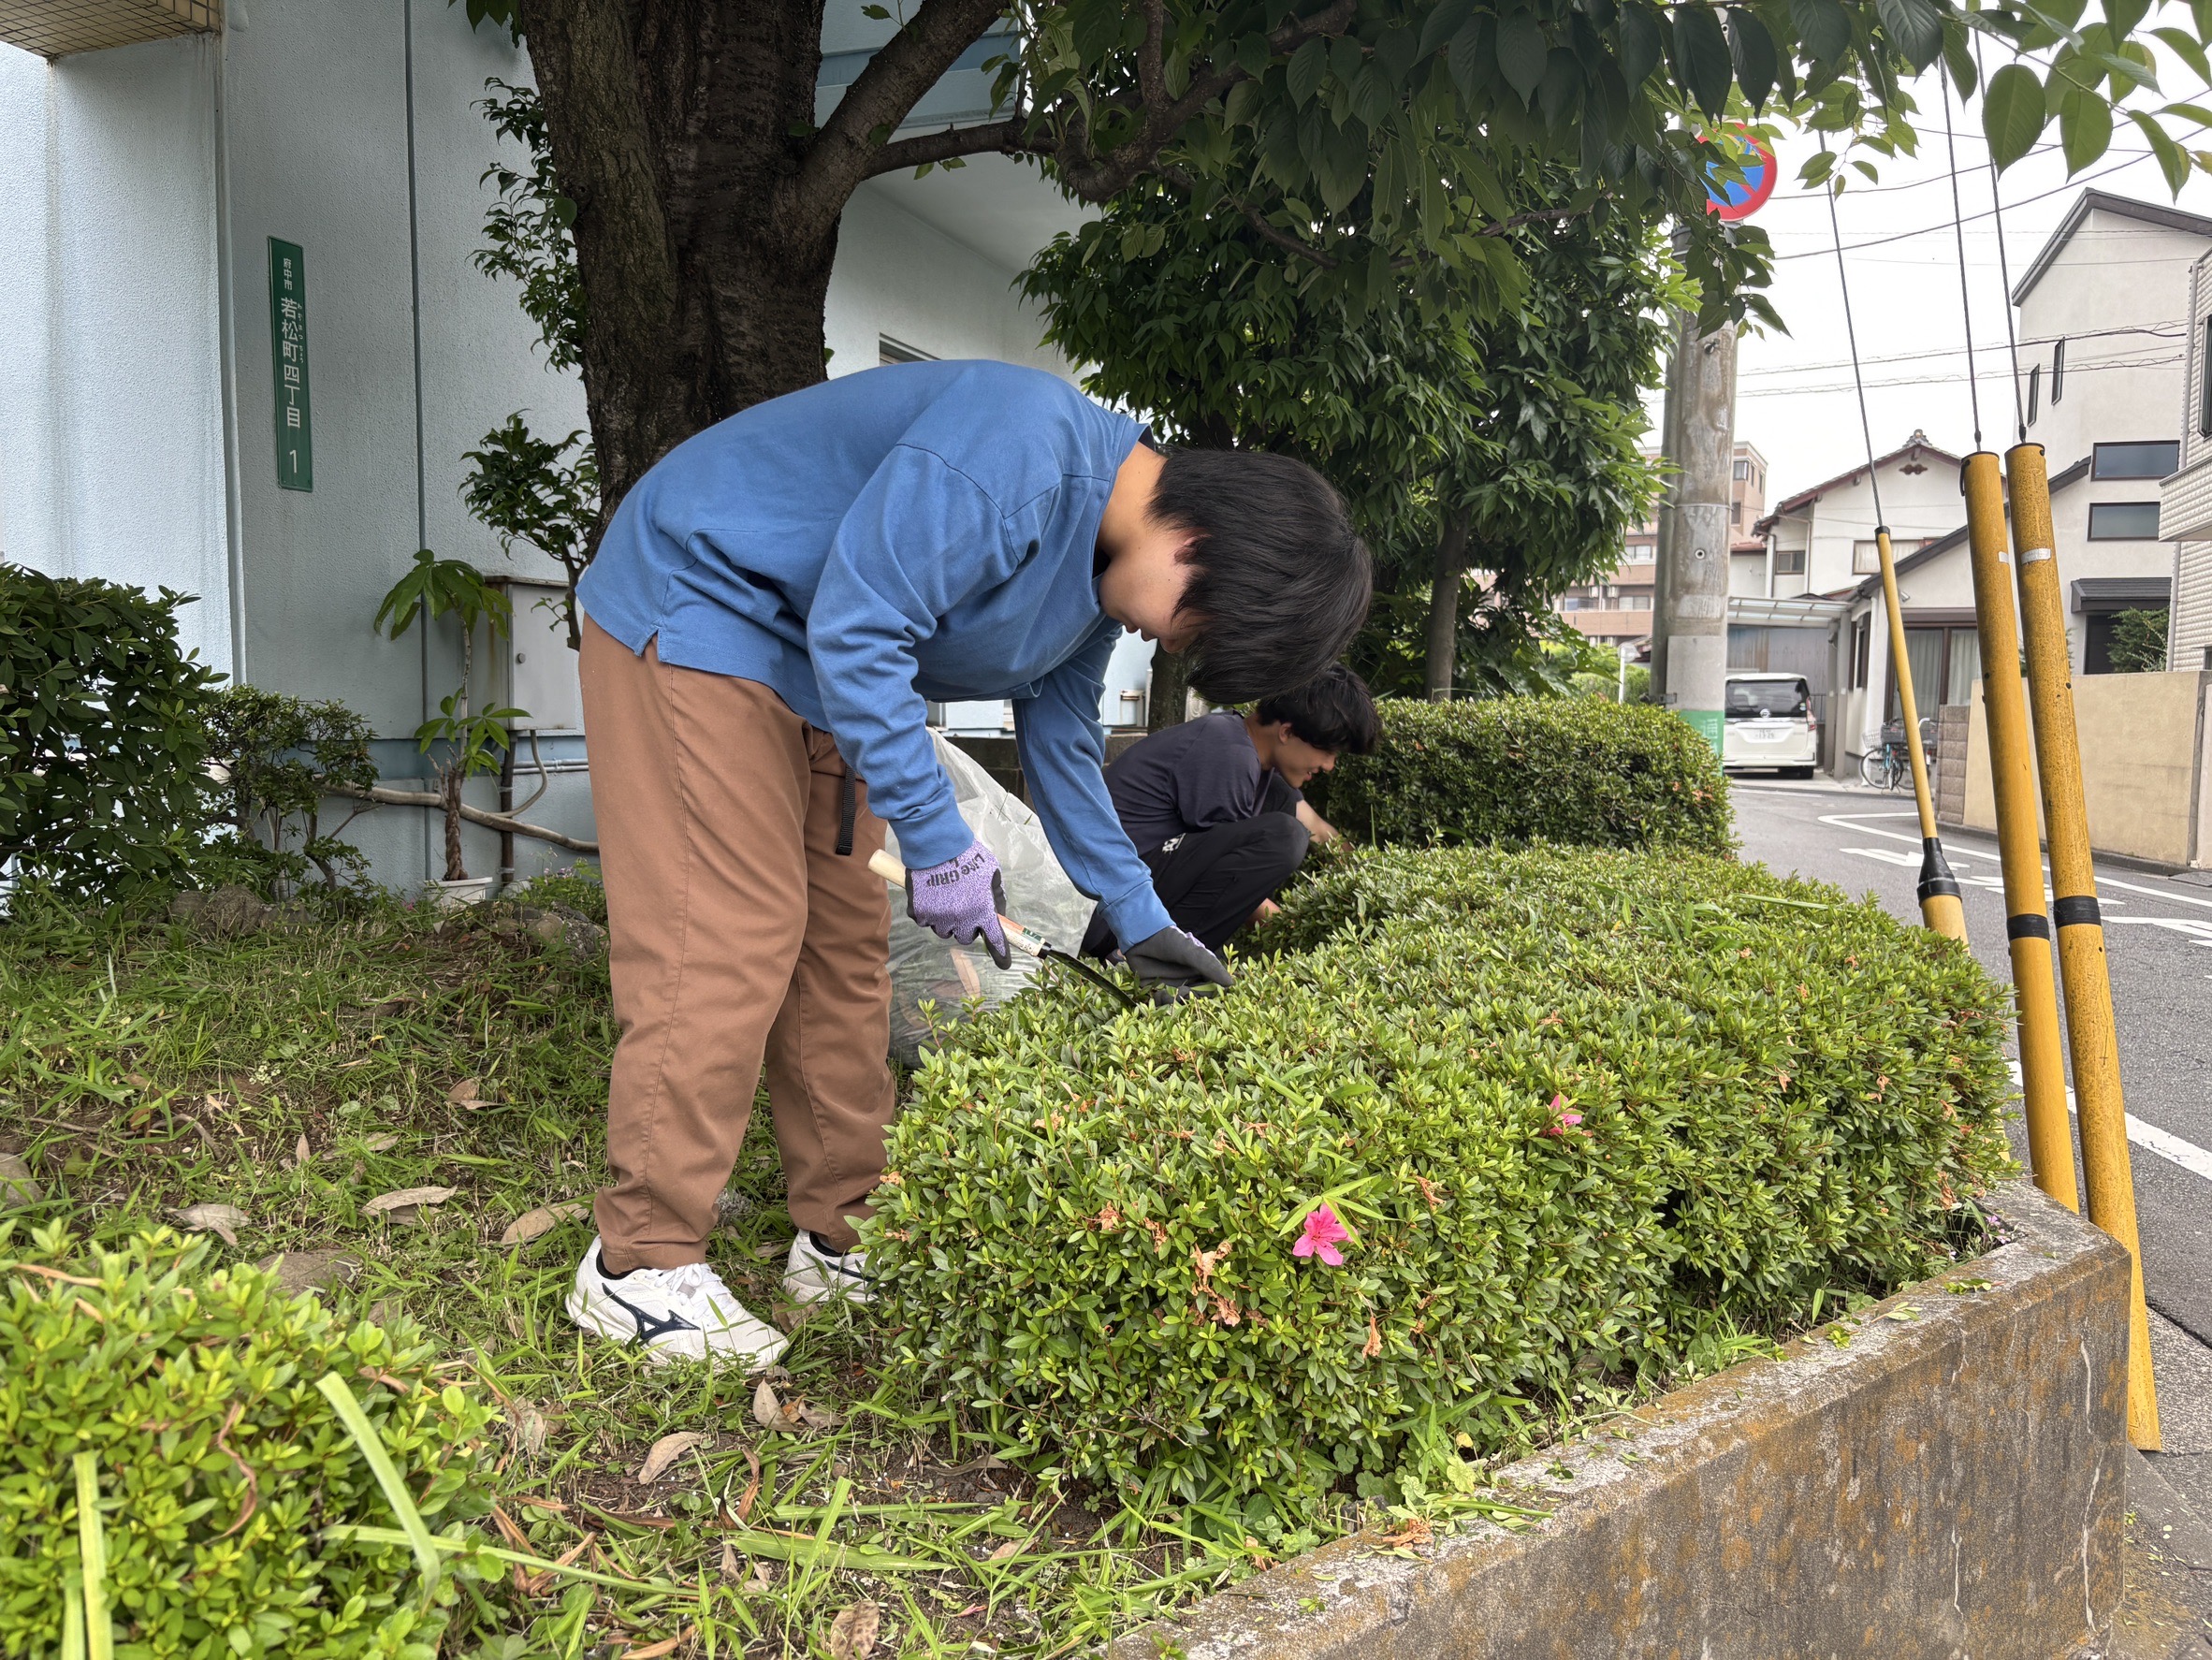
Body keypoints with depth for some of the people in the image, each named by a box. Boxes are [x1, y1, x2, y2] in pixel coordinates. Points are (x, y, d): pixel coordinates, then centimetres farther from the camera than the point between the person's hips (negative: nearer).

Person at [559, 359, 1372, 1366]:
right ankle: (640, 1267, -3)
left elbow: (1060, 740, 11)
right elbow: (858, 631, -30)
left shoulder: (1103, 560, 2)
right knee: (728, 940, -14)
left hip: (817, 668, 10)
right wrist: (940, 844, -27)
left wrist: (1142, 924, 8)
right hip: (694, 610, -9)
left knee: (846, 938, 6)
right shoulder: (1017, 459, -29)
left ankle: (843, 1236, 15)